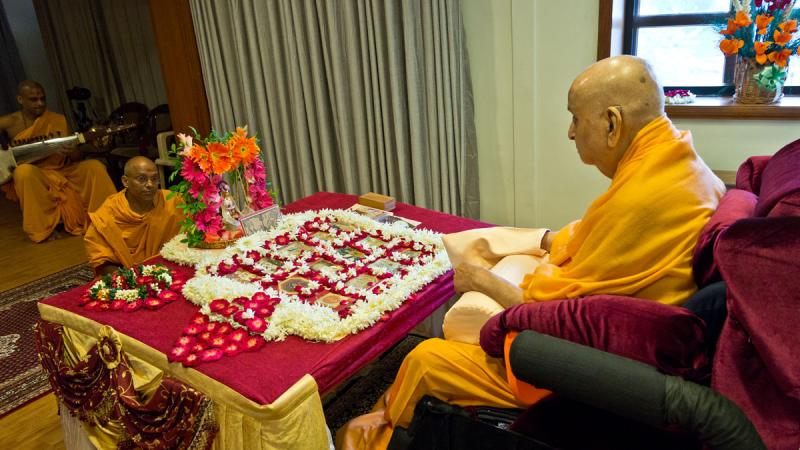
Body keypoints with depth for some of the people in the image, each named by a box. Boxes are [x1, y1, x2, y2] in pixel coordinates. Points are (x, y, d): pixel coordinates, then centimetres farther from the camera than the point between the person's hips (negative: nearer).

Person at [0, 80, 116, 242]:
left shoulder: (58, 119, 4)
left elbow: (75, 157, 3)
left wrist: (72, 154, -22)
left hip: (61, 170, 2)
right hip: (33, 174, -2)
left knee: (95, 166, -21)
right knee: (24, 171, -38)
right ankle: (42, 227, -21)